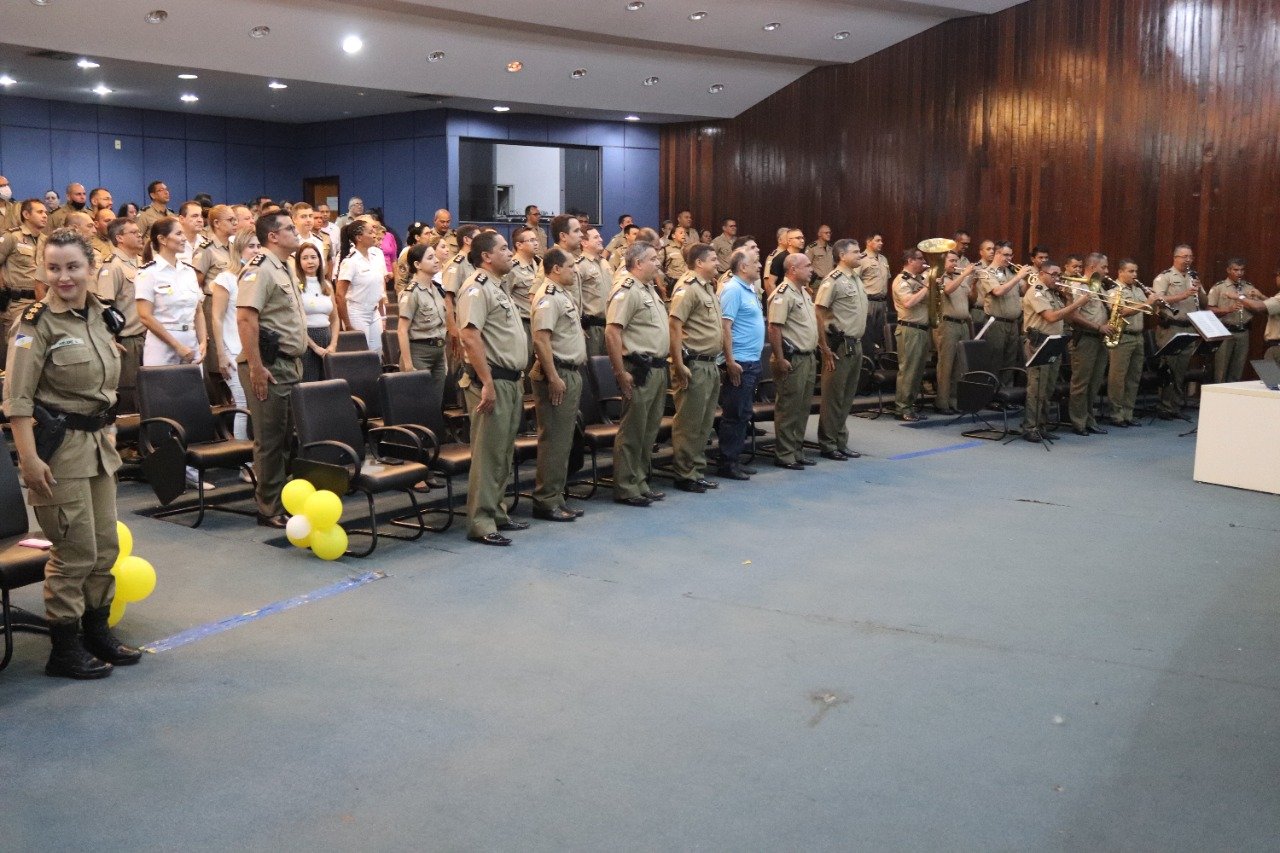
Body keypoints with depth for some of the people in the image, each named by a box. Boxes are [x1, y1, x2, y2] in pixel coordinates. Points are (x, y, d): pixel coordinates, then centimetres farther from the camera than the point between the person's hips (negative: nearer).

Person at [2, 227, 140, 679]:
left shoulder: (100, 315, 8)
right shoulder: (37, 323, -13)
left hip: (98, 443, 7)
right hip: (58, 448, -7)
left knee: (106, 547, 13)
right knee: (75, 552, -2)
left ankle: (97, 633, 29)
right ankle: (64, 649, 12)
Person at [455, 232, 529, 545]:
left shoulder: (497, 288, 19)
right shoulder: (476, 289, -13)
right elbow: (470, 337, -22)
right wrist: (487, 383, -25)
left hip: (510, 380, 10)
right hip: (492, 380, -10)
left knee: (503, 452, 14)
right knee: (488, 454, -6)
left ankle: (496, 512, 23)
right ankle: (480, 523, -1)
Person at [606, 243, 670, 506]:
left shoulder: (650, 290, 17)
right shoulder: (626, 292, -14)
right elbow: (611, 333, -21)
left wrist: (662, 365, 18)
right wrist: (621, 373, -22)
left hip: (657, 369, 10)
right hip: (639, 372, -10)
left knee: (649, 430, 14)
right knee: (632, 432, -4)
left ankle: (640, 483, 22)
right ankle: (625, 489, 3)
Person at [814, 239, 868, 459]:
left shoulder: (856, 278, 14)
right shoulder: (833, 280, -13)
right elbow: (818, 313, -17)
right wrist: (825, 348, -18)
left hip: (856, 344, 9)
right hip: (840, 346, -9)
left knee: (848, 396, 13)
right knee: (833, 396, -2)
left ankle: (841, 442, 21)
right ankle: (827, 445, 5)